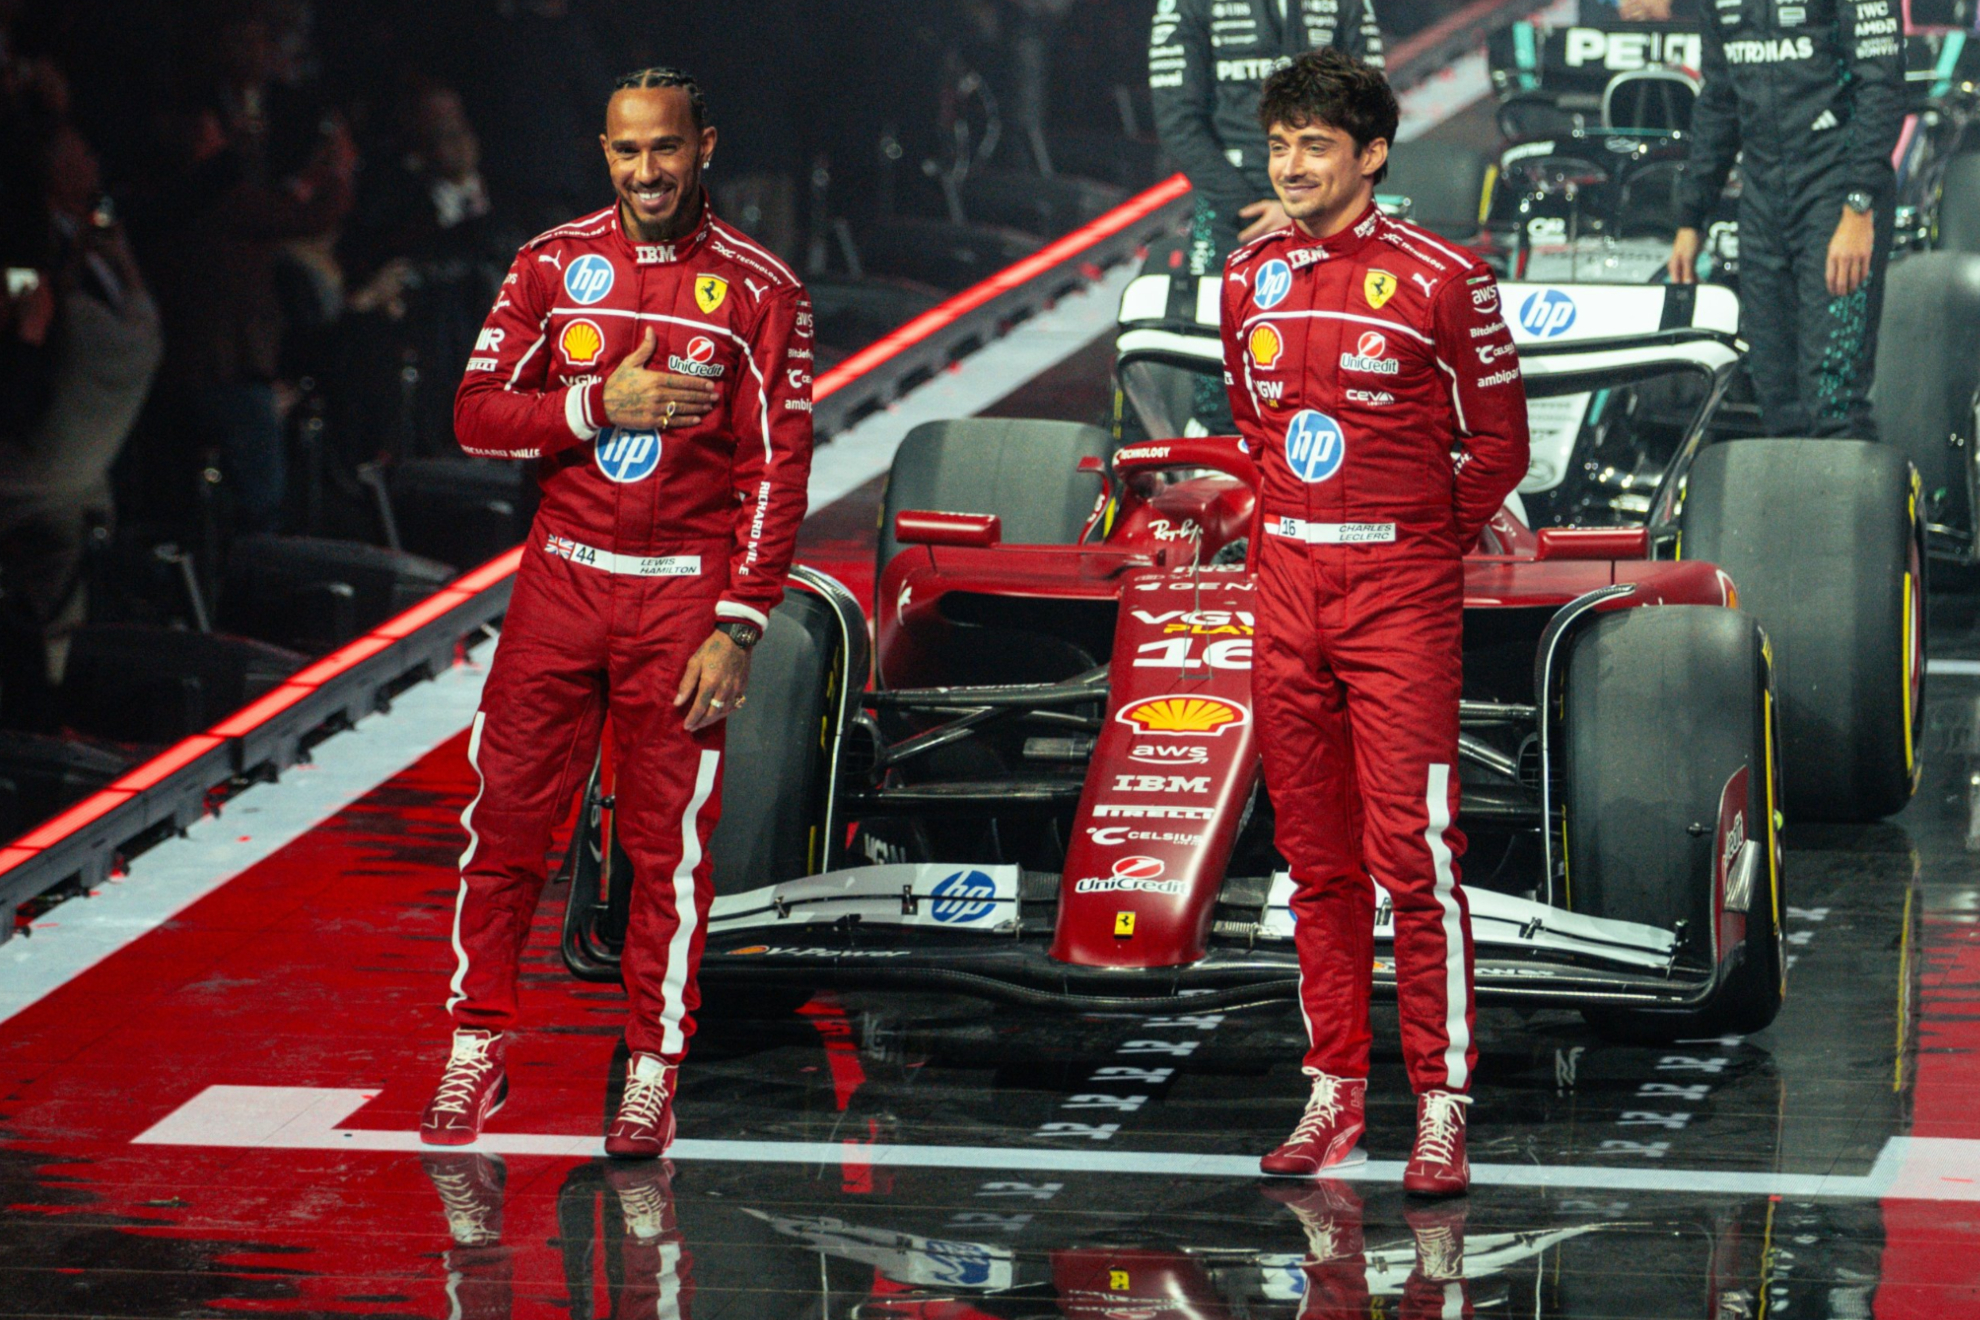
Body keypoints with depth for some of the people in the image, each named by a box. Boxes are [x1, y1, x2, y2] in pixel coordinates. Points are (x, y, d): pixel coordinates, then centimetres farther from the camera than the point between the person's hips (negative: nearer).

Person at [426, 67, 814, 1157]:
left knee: (669, 840, 0)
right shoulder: (552, 265, 5)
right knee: (505, 817, 1)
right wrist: (601, 403, -14)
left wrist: (737, 627, -9)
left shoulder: (759, 290, -2)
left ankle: (652, 1073, 9)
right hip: (560, 578, 2)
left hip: (684, 594, -2)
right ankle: (476, 1048, 13)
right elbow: (476, 414, 1)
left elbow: (777, 470, -3)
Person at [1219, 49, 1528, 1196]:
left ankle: (1444, 1106, -6)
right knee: (1317, 859, 9)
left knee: (1413, 857, -9)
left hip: (1401, 592, -5)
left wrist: (1420, 540, 5)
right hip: (1288, 586, 6)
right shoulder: (1250, 279, 9)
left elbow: (1499, 443, -1)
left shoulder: (1440, 279, -8)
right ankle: (1335, 1092, 16)